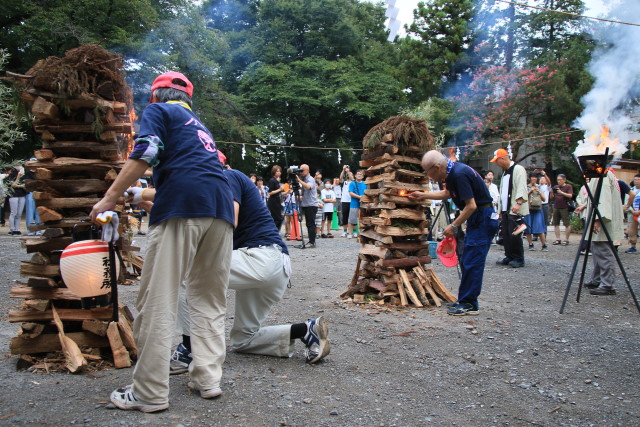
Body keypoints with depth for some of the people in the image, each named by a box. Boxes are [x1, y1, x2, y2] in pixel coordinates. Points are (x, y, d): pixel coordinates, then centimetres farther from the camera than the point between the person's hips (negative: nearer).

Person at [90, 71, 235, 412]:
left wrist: (109, 199, 0)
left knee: (158, 301, -3)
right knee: (209, 300, 13)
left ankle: (150, 393, -1)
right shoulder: (198, 125, 35)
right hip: (221, 206, 7)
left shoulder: (158, 110, 15)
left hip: (182, 205, -7)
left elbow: (144, 154, -4)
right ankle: (207, 378, 13)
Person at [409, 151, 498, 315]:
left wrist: (454, 226, -15)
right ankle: (465, 300, 20)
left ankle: (469, 304, 0)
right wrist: (423, 195, 28)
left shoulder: (460, 174, -23)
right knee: (466, 261, 13)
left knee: (472, 262, -7)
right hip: (476, 219, 10)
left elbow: (471, 206, -24)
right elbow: (446, 193, 27)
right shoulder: (452, 172, 7)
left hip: (483, 218, -10)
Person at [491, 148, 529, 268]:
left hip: (515, 210, -9)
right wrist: (500, 209, 22)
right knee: (505, 234, 8)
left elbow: (521, 187, -20)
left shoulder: (518, 169, -8)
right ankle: (509, 257, 17)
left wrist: (518, 203, -30)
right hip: (505, 210, 9)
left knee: (514, 234, -9)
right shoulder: (505, 172, 20)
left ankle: (518, 259, 1)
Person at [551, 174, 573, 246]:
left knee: (567, 224, -5)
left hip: (564, 208, -5)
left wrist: (562, 192, -21)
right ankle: (557, 239, 10)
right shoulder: (555, 187, 15)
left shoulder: (568, 186, 1)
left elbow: (570, 195, -11)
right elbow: (552, 197, 14)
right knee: (556, 223, 5)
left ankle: (566, 239, 0)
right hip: (556, 207, 5)